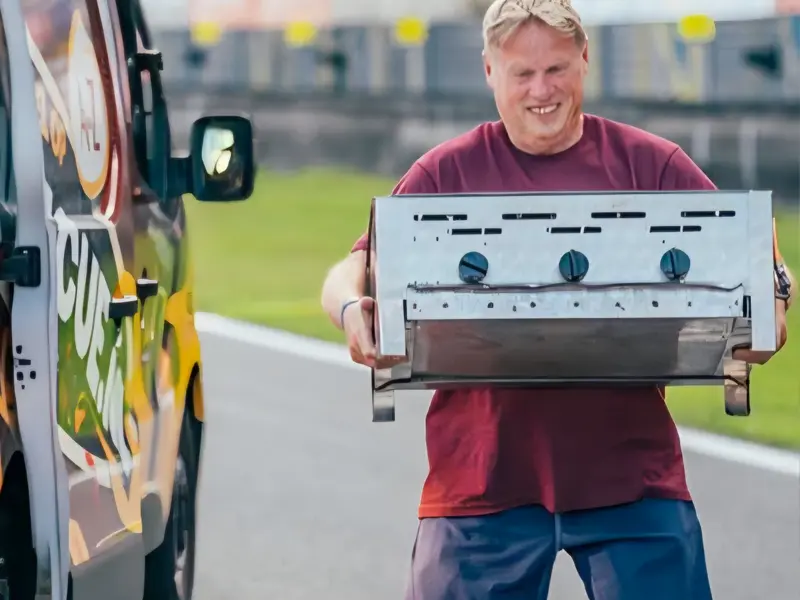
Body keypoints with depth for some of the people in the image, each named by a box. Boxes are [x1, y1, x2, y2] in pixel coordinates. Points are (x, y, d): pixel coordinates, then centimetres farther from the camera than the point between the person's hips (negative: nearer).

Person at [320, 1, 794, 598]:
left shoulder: (649, 165, 6)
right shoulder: (447, 174, 6)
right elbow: (354, 273, 2)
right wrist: (353, 310, -21)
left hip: (632, 474, 0)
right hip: (482, 476, 0)